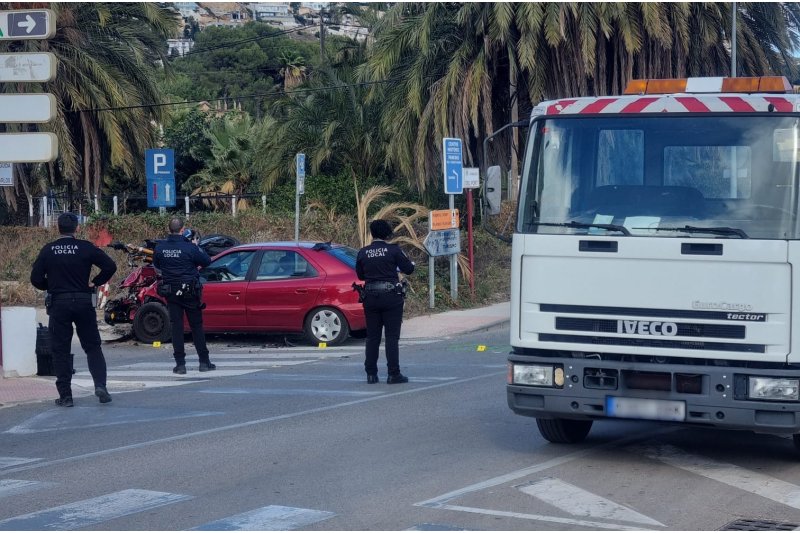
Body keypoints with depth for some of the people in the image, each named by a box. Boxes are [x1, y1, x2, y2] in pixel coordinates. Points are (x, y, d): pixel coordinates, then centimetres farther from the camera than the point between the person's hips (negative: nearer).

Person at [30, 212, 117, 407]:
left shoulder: (48, 250, -1)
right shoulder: (86, 248, -3)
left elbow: (36, 278, -2)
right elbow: (110, 266, -8)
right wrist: (95, 283, 3)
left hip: (58, 303, 0)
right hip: (83, 301, 0)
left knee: (61, 351, 6)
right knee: (92, 347, 9)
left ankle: (65, 396, 4)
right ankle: (100, 385, -8)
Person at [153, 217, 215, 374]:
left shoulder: (160, 248, -3)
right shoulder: (189, 247, -14)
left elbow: (156, 264, 15)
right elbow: (206, 261, -3)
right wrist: (196, 245, 8)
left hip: (170, 292, 2)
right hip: (189, 291, -2)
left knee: (176, 326, 5)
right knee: (196, 326, 7)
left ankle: (180, 364, 1)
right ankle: (204, 362, 10)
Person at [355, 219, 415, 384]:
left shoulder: (363, 253, 1)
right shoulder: (393, 250, -8)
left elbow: (360, 275, 11)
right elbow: (408, 269, -2)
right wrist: (410, 263, 20)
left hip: (370, 297, 3)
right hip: (391, 296, -3)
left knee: (372, 337, 10)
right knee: (392, 336, 0)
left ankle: (371, 374, 9)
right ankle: (394, 374, -2)